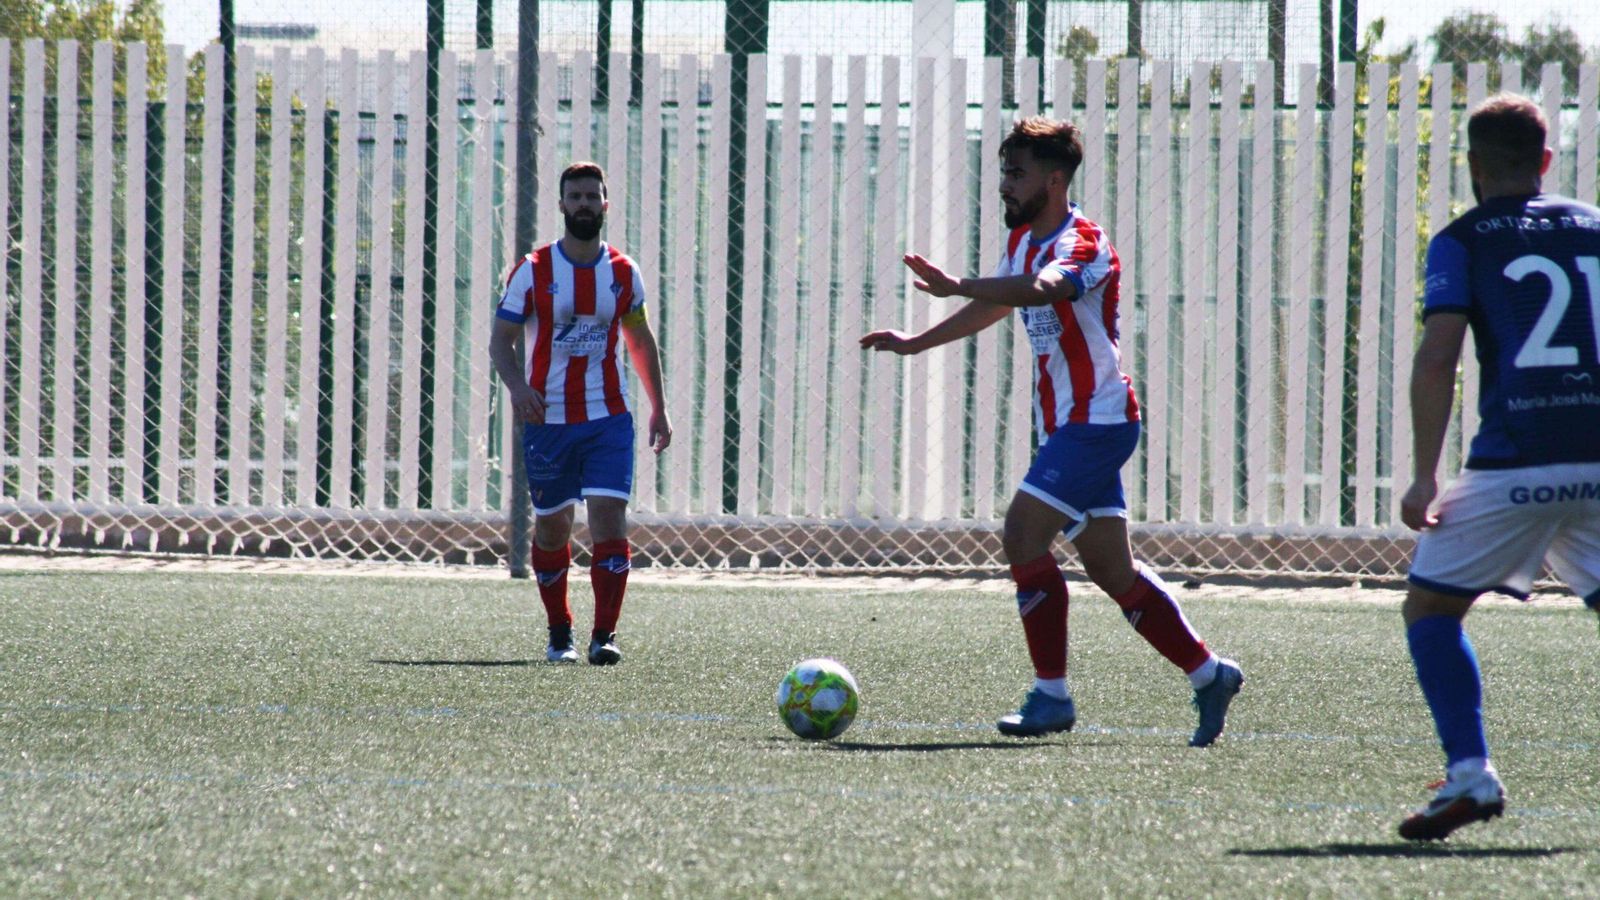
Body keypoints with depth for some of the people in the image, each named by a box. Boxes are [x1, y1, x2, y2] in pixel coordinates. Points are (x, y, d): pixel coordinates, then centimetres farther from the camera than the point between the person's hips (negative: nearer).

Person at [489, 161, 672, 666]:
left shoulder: (623, 273, 5)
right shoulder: (534, 272, -2)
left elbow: (640, 340, 18)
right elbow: (501, 340, -3)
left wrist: (658, 409, 16)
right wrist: (517, 386, -22)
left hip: (608, 419, 1)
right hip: (547, 419, -1)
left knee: (610, 517, -14)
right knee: (551, 528, 7)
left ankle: (604, 636, -14)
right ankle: (559, 635, 22)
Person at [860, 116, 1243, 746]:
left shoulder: (1084, 243, -17)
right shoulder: (1022, 241, 12)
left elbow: (1043, 289, -39)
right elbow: (995, 306, 31)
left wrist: (957, 287, -49)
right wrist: (917, 344, 33)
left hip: (1097, 420, -9)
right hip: (1067, 425, 9)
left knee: (1022, 534, -16)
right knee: (1110, 568, 10)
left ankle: (1052, 696, -11)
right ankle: (1209, 675, 19)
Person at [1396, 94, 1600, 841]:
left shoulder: (1464, 241, 5)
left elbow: (1436, 360, -7)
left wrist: (1424, 477, -5)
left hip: (1515, 461, -4)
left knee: (1430, 606, 10)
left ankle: (1470, 773, -5)